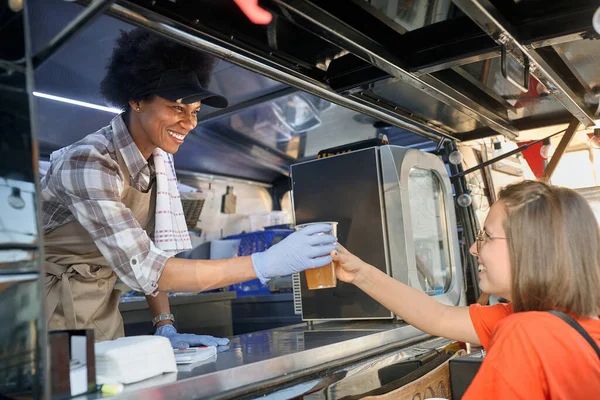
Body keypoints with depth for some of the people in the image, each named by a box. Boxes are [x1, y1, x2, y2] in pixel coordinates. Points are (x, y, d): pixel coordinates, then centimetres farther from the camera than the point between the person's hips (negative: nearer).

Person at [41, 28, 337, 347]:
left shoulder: (159, 158, -4)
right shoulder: (88, 163, -27)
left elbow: (148, 253, 2)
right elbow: (142, 268, -33)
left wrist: (165, 326, -8)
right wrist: (264, 264, -37)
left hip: (101, 308, 6)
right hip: (53, 307, -6)